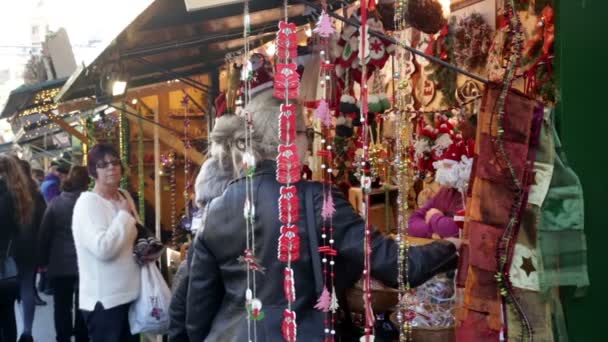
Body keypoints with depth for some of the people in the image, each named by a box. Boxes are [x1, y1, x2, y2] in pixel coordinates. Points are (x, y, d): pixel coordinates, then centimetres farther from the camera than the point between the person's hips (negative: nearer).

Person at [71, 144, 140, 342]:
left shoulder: (125, 197, 10)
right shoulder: (87, 203, -14)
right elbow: (103, 248, -29)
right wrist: (124, 214, -17)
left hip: (130, 294, 8)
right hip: (104, 301, -8)